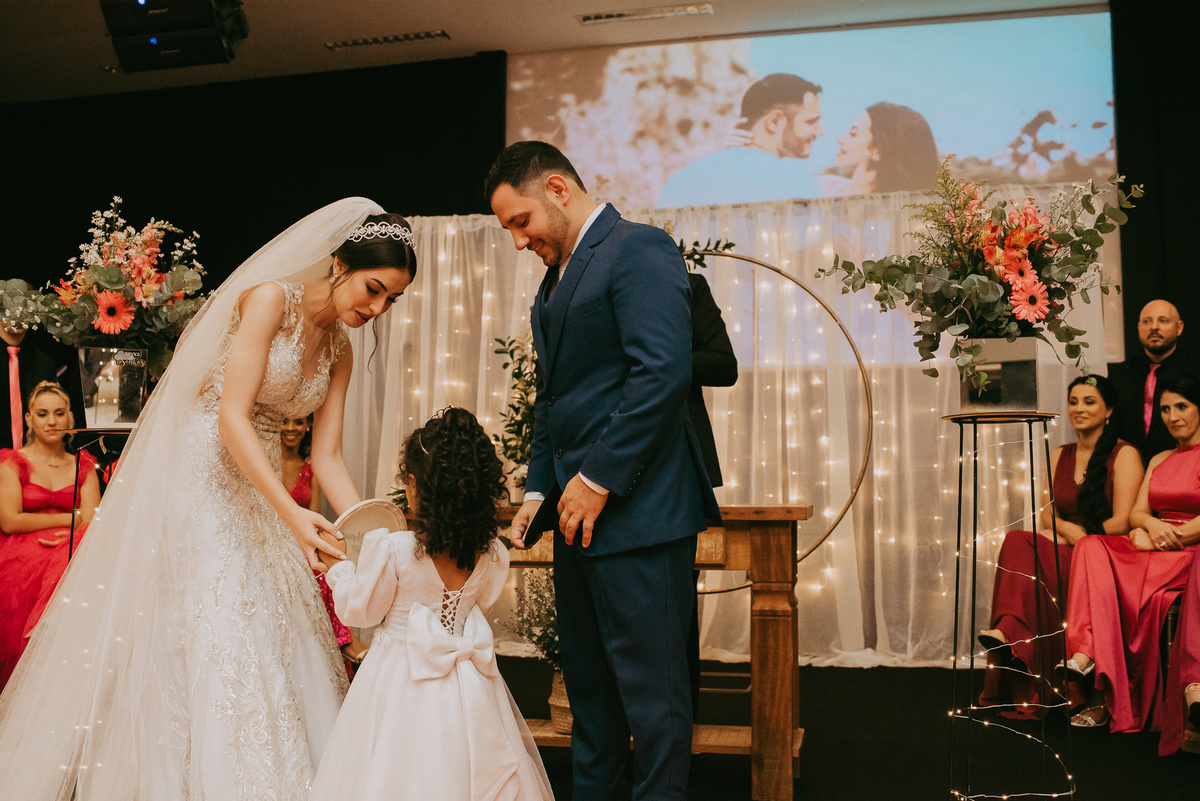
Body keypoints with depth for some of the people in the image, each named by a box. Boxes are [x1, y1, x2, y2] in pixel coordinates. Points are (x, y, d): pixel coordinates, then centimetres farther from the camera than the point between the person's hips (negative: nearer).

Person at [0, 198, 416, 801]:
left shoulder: (339, 350, 8)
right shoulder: (270, 298, -14)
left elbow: (326, 457, 3)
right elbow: (232, 419, -21)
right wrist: (291, 512, -29)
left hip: (256, 495, 8)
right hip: (198, 478, -7)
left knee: (278, 642, 6)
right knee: (214, 641, -9)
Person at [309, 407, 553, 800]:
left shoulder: (391, 550, -20)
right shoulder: (491, 555, -9)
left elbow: (360, 611, -5)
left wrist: (338, 567, 10)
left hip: (403, 679, -3)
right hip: (469, 692, 4)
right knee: (462, 766, 16)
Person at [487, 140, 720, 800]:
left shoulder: (638, 249, -9)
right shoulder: (557, 278, 20)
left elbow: (663, 373, -20)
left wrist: (599, 479, -18)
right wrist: (538, 489, 12)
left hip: (636, 508, -9)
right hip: (580, 511, 9)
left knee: (649, 681, 0)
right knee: (587, 677, 17)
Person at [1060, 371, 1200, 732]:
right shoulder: (1158, 460, 24)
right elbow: (1136, 512, 14)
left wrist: (1164, 538, -12)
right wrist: (1153, 524, -9)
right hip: (1153, 549, 6)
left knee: (1128, 587, -34)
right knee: (1091, 548, -26)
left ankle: (1117, 701, -26)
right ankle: (1085, 654, -41)